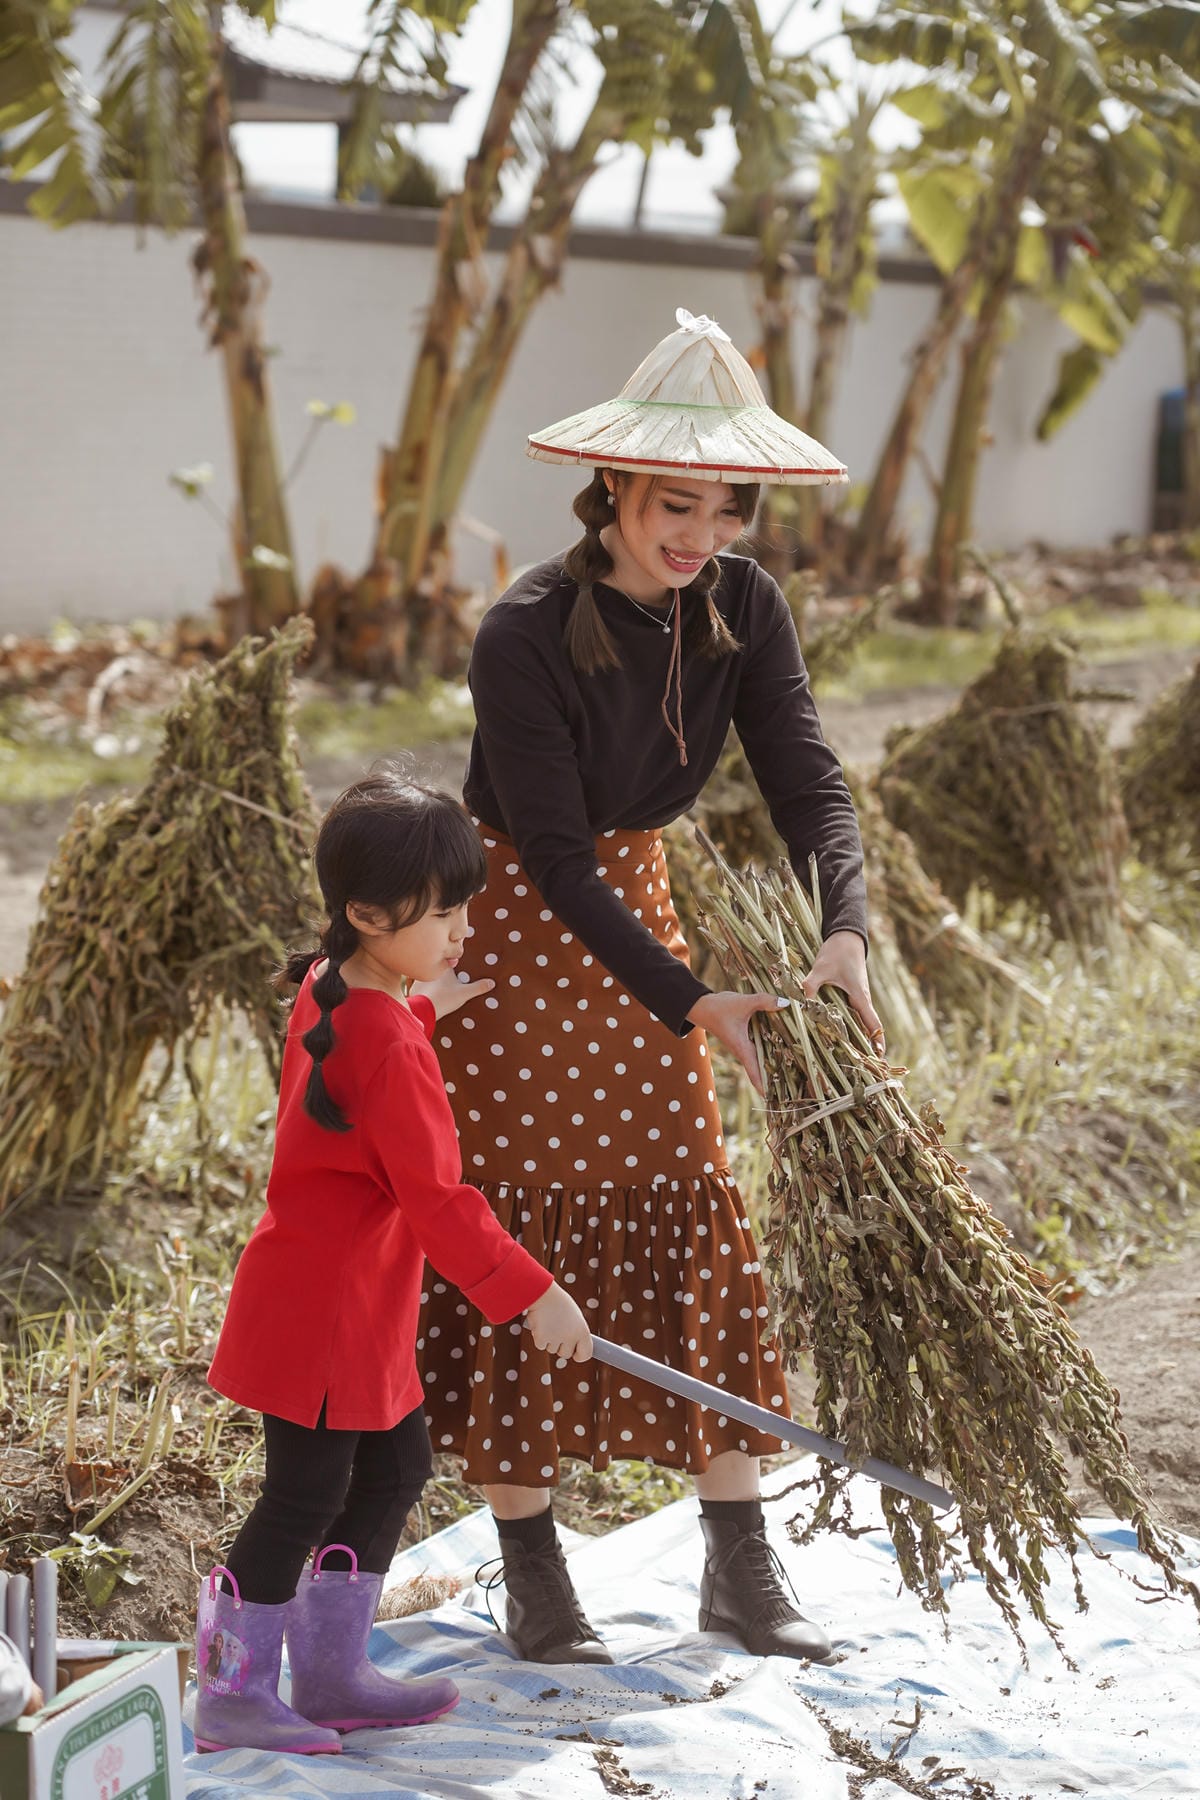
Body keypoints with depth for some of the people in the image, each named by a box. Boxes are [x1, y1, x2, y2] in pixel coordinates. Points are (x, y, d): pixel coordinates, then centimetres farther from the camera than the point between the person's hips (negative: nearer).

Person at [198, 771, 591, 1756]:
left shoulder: (328, 986, 3)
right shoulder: (388, 1048, -26)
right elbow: (437, 1200, -25)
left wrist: (422, 1009, 22)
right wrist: (532, 1294, -20)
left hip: (361, 1307, 10)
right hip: (320, 1310, -10)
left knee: (394, 1468, 18)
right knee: (307, 1494, -1)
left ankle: (333, 1673, 27)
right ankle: (235, 1694, 11)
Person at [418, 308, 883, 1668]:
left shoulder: (743, 608, -9)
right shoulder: (526, 637, -25)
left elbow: (805, 778, -15)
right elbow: (555, 857, -25)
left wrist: (844, 928, -33)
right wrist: (689, 1004, -32)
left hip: (631, 904, 6)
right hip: (512, 931, -6)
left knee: (694, 1220, 6)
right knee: (515, 1238, -2)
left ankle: (740, 1571, 14)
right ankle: (533, 1587, 9)